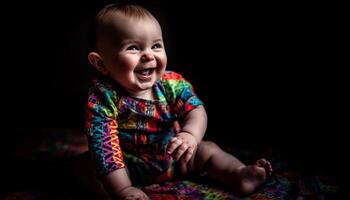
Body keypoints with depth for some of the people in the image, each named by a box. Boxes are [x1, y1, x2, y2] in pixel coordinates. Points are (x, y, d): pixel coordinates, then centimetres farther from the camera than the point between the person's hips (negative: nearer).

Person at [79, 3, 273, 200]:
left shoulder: (172, 83, -15)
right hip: (129, 169, -3)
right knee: (86, 167, -24)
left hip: (173, 159, 3)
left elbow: (196, 110, -23)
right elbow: (104, 146, -29)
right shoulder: (103, 97, -26)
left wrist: (190, 134, -47)